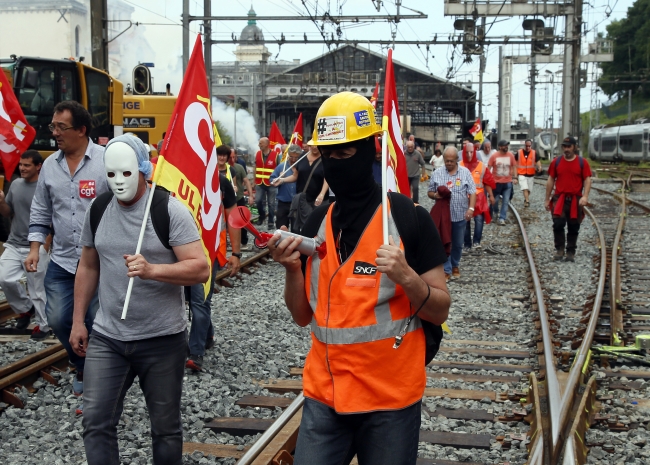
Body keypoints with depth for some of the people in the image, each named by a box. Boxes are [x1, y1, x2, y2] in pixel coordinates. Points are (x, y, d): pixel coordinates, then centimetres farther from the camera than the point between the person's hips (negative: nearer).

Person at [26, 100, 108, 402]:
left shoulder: (106, 160, -10)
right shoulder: (50, 165, 7)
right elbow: (40, 212, 14)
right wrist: (35, 248, 5)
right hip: (62, 261, 5)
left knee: (98, 322, 0)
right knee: (58, 320, 5)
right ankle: (82, 366, 31)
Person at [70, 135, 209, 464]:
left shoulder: (170, 210, -11)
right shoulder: (97, 211, 4)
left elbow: (201, 269, -17)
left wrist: (152, 270, -31)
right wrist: (78, 320, 13)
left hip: (162, 339, -3)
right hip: (106, 338, 4)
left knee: (165, 427, 10)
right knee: (96, 422, 0)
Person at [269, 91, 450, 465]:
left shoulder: (409, 217, -9)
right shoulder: (317, 222, 5)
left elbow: (440, 311, -7)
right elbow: (304, 316, 9)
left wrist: (407, 277, -25)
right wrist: (292, 267, -7)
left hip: (390, 397, -4)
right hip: (323, 396, 4)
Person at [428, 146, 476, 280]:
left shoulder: (465, 172, 0)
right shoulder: (437, 174, 1)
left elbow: (472, 192, -2)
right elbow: (430, 192, 6)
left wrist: (471, 208, -15)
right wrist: (435, 195, -17)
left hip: (460, 215, 0)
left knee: (458, 244, 14)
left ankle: (455, 265, 33)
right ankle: (446, 270, 7)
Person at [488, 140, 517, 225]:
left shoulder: (510, 155, -4)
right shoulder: (494, 156, -10)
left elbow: (513, 167, 6)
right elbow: (489, 168, -5)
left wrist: (514, 178, 2)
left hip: (507, 182, 1)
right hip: (496, 182, -1)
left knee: (505, 201, -2)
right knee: (495, 199, 12)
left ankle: (502, 218, 4)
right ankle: (495, 211, 42)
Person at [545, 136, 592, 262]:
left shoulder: (582, 162, 2)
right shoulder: (556, 162, 6)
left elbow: (587, 180, -2)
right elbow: (551, 181, 10)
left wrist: (585, 196, -16)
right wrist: (547, 199, 9)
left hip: (576, 200, 0)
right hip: (559, 198, 0)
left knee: (573, 227, 6)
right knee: (558, 224, -13)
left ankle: (571, 252, 16)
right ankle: (559, 249, 0)